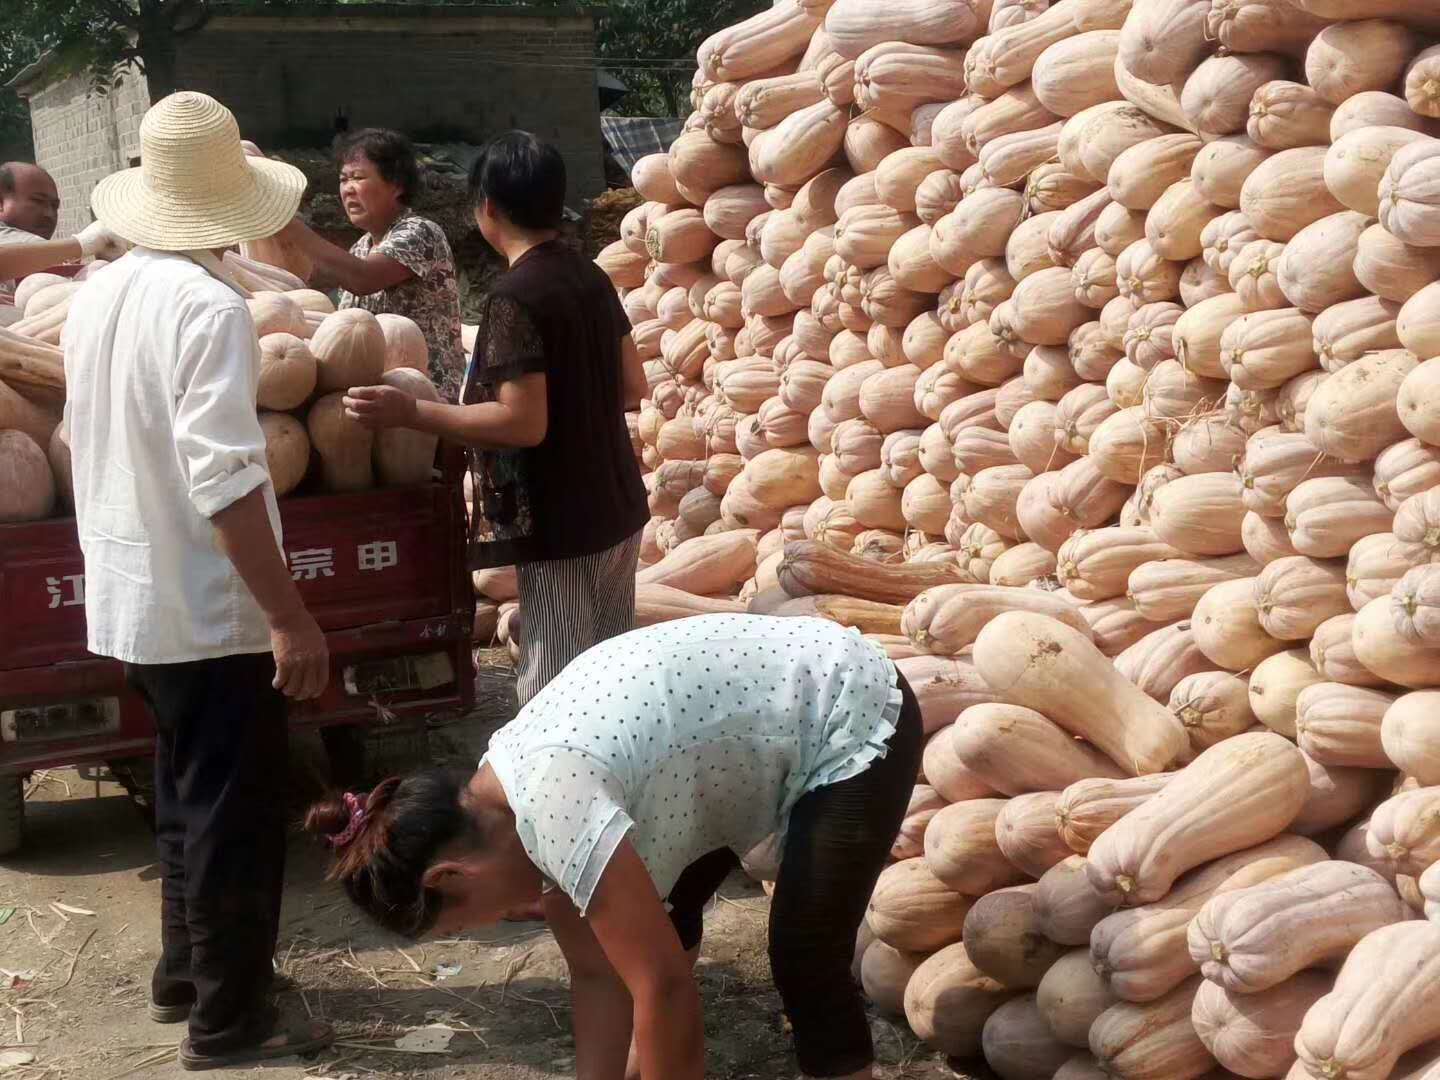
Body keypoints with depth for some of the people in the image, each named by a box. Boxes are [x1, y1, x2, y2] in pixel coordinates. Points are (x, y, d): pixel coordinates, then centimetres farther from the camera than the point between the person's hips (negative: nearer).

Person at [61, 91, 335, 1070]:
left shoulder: (98, 296, 6)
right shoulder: (208, 306, -20)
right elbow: (224, 479, -26)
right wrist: (292, 616, -23)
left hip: (133, 598, 8)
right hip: (207, 606, -8)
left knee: (190, 798, 22)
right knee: (237, 816, 4)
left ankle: (188, 973, 35)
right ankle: (230, 1021, 15)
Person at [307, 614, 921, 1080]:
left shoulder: (552, 803, -31)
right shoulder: (511, 800, -3)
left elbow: (664, 985, -27)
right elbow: (596, 973, 2)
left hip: (854, 722, -9)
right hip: (764, 712, 9)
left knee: (805, 968, -11)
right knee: (652, 909, 16)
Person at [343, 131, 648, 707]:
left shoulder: (514, 297, -18)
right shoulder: (591, 277, 7)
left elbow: (524, 423, -23)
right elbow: (633, 386, 12)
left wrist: (410, 412, -20)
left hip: (561, 530, -9)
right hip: (617, 511, 9)